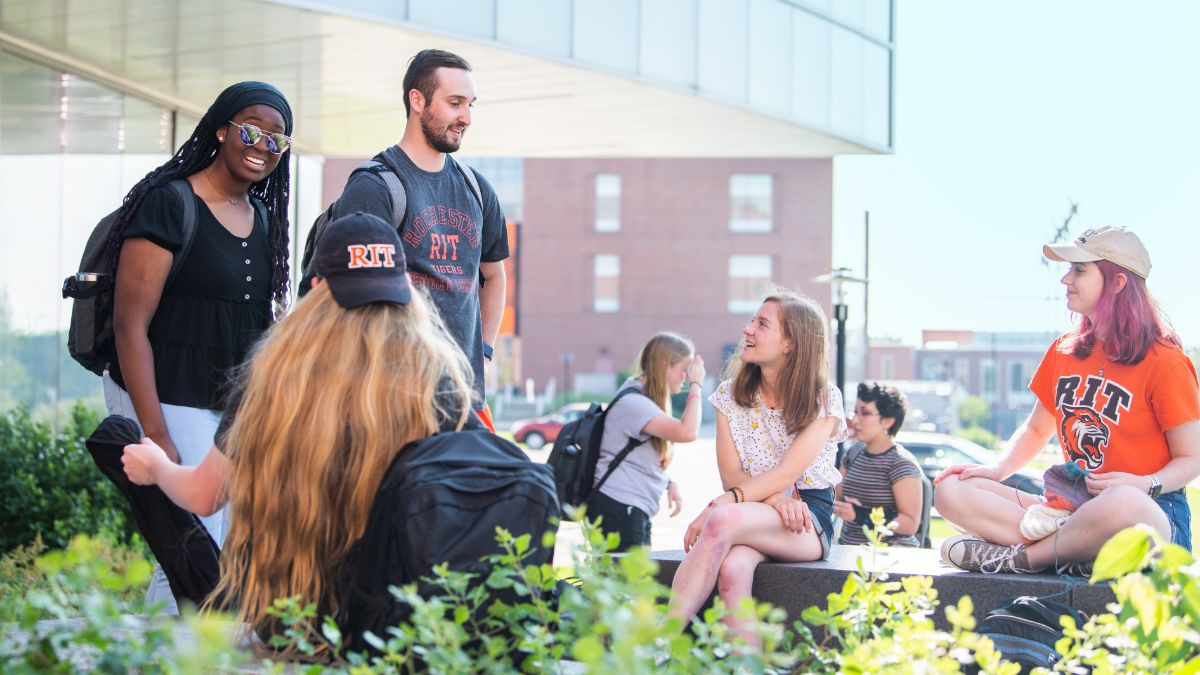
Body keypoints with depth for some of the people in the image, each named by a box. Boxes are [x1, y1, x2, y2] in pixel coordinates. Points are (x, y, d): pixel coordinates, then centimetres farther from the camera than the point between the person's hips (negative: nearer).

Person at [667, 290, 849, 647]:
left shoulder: (823, 400, -3)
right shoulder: (732, 394, 10)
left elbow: (787, 473, -15)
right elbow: (731, 474, 2)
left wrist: (719, 505, -27)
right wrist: (776, 498, -20)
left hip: (808, 519, -3)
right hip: (754, 515, 3)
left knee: (723, 521, -36)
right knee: (732, 570, -36)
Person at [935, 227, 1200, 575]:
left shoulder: (1165, 362, -5)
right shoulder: (1063, 351, 14)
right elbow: (1036, 429, 24)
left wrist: (1145, 484, -24)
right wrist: (998, 470, 4)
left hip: (1154, 512, -7)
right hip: (1072, 508, 7)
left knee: (1123, 503, -45)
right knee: (951, 491, -10)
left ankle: (1017, 556, -22)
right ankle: (1074, 554, -26)